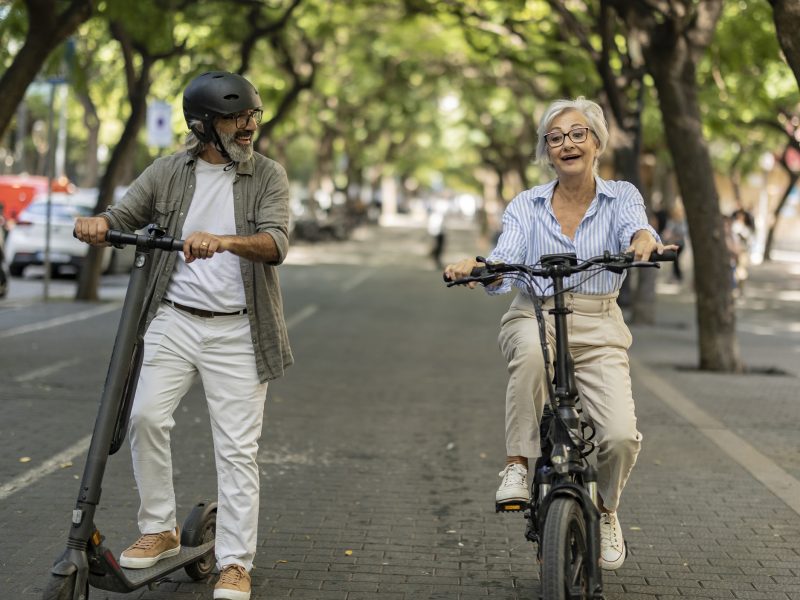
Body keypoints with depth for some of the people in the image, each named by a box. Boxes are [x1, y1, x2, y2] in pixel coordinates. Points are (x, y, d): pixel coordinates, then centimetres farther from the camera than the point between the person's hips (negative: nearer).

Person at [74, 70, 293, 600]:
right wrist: (95, 223, -19)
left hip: (237, 330, -1)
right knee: (147, 416, -14)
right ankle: (160, 530, 7)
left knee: (237, 446, -2)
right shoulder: (169, 172, 6)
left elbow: (276, 243, -14)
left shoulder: (267, 176, 0)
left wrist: (224, 241, -35)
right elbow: (121, 216, 6)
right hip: (174, 319, 2)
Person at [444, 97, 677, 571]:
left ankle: (605, 510, 15)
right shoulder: (527, 206, 7)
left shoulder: (620, 197, 6)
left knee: (621, 435, -19)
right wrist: (475, 266, -32)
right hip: (534, 317, 0)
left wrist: (644, 239, -42)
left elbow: (634, 229, -17)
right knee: (533, 350, -40)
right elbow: (506, 260, -9)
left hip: (598, 329, 0)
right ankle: (517, 464, -22)